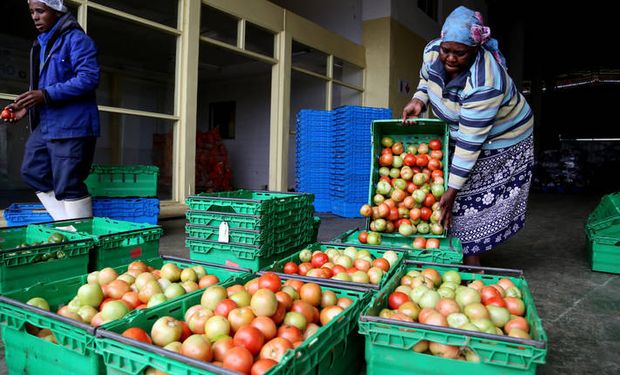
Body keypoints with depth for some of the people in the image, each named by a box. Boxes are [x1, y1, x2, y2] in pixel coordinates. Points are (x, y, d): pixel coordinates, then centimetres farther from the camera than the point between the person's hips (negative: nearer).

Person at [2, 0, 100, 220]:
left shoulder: (76, 39, -7)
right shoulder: (40, 45, 20)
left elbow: (89, 78, -19)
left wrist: (45, 95, -22)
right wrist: (26, 106, 9)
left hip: (71, 126, -10)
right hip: (44, 125, 10)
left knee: (67, 185, -7)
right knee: (32, 172, 12)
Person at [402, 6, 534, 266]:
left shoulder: (484, 84, -36)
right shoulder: (432, 52, -16)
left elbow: (470, 142, -34)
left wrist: (452, 191, -31)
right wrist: (418, 100, -12)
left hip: (500, 141, -6)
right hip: (457, 132, 6)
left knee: (473, 203, -7)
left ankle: (471, 260, 5)